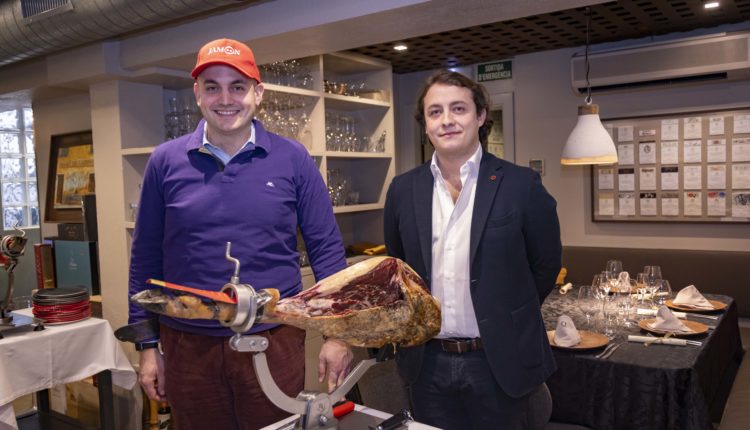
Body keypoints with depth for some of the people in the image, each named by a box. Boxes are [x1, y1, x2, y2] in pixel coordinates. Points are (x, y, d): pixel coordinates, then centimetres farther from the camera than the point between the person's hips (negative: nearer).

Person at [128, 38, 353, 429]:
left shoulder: (293, 159, -3)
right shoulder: (165, 161, 0)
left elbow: (326, 249, -1)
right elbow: (146, 258, 5)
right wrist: (146, 344, 4)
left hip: (274, 341, -1)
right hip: (188, 345, 1)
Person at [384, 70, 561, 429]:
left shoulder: (521, 185, -9)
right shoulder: (403, 190, 0)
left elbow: (545, 264, 2)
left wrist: (505, 319, 8)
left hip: (498, 363, -2)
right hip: (428, 364, 3)